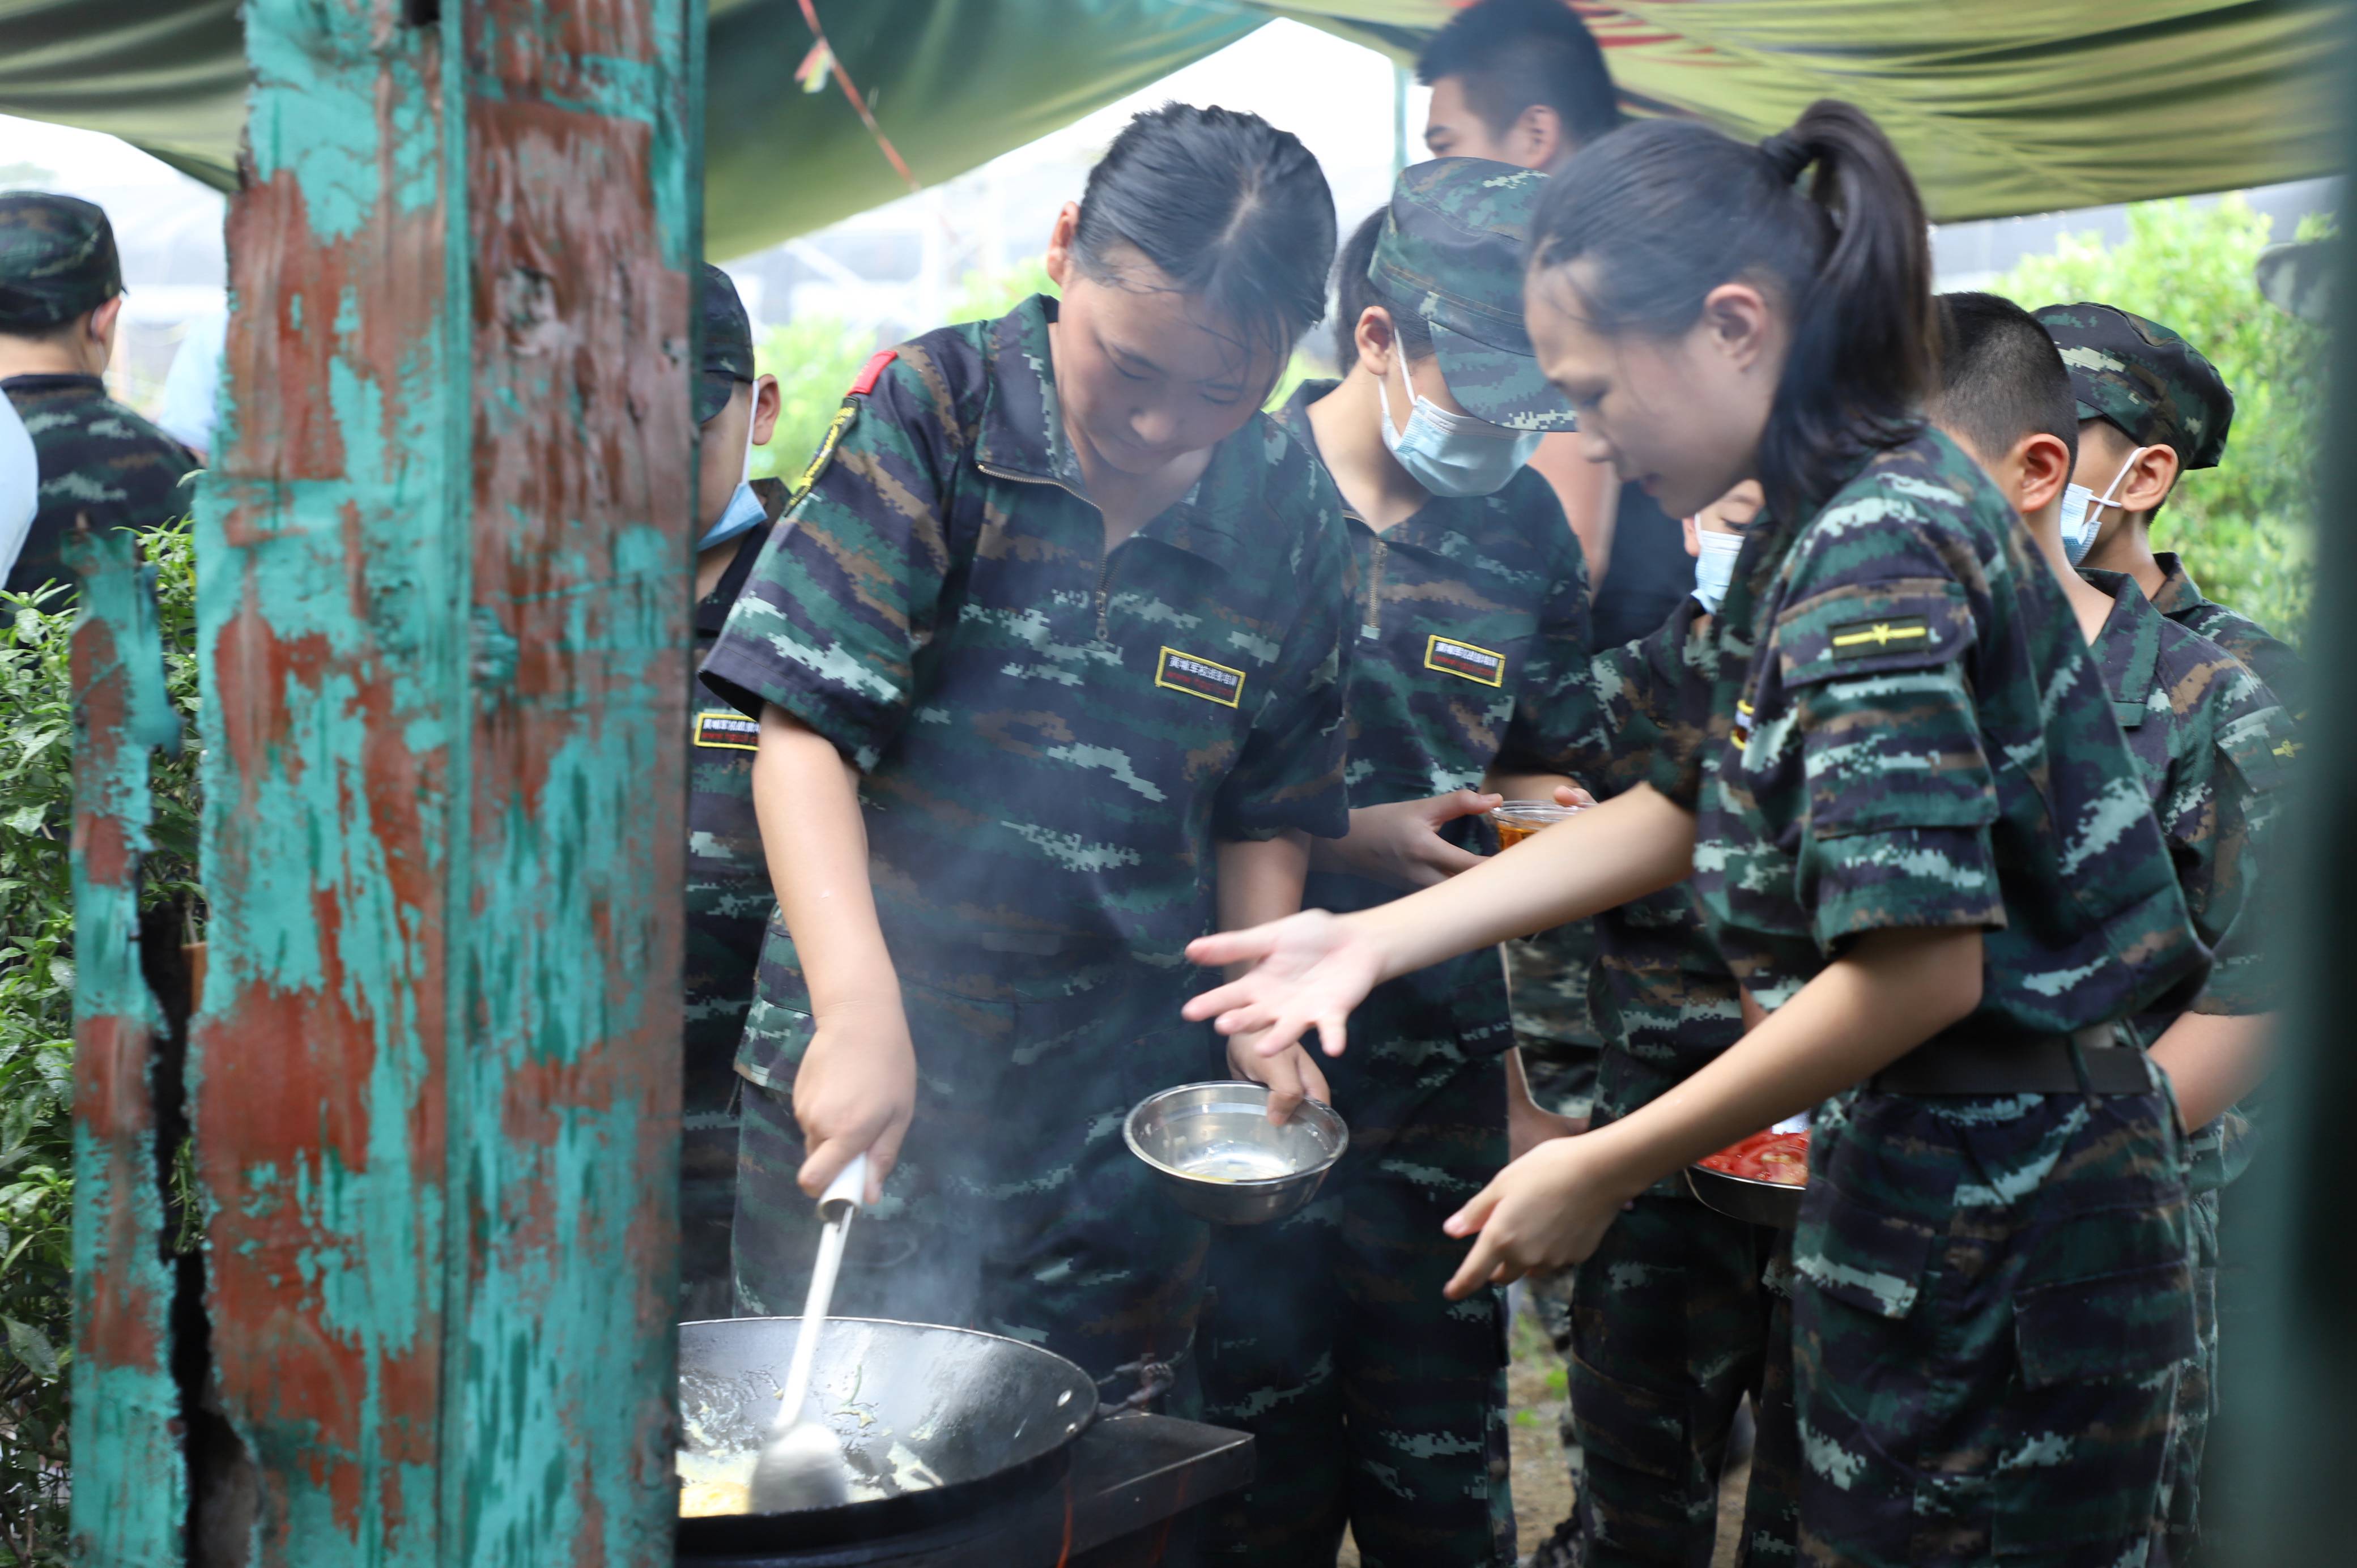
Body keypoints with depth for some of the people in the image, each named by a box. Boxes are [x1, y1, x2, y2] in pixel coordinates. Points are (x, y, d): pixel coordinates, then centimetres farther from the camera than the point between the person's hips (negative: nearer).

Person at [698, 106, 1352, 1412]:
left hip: (1114, 1112, 2)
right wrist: (861, 1007, -29)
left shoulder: (1290, 513, -1)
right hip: (866, 1064, -2)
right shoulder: (931, 410, -10)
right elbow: (803, 730, -17)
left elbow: (1265, 812, 9)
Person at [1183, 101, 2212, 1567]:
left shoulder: (1879, 549, -21)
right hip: (1930, 1178, 9)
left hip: (1989, 1218, -9)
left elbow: (1921, 966, -26)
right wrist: (1372, 940, 9)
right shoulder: (1816, 523, 9)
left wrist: (1603, 1171, -17)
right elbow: (1680, 811, 14)